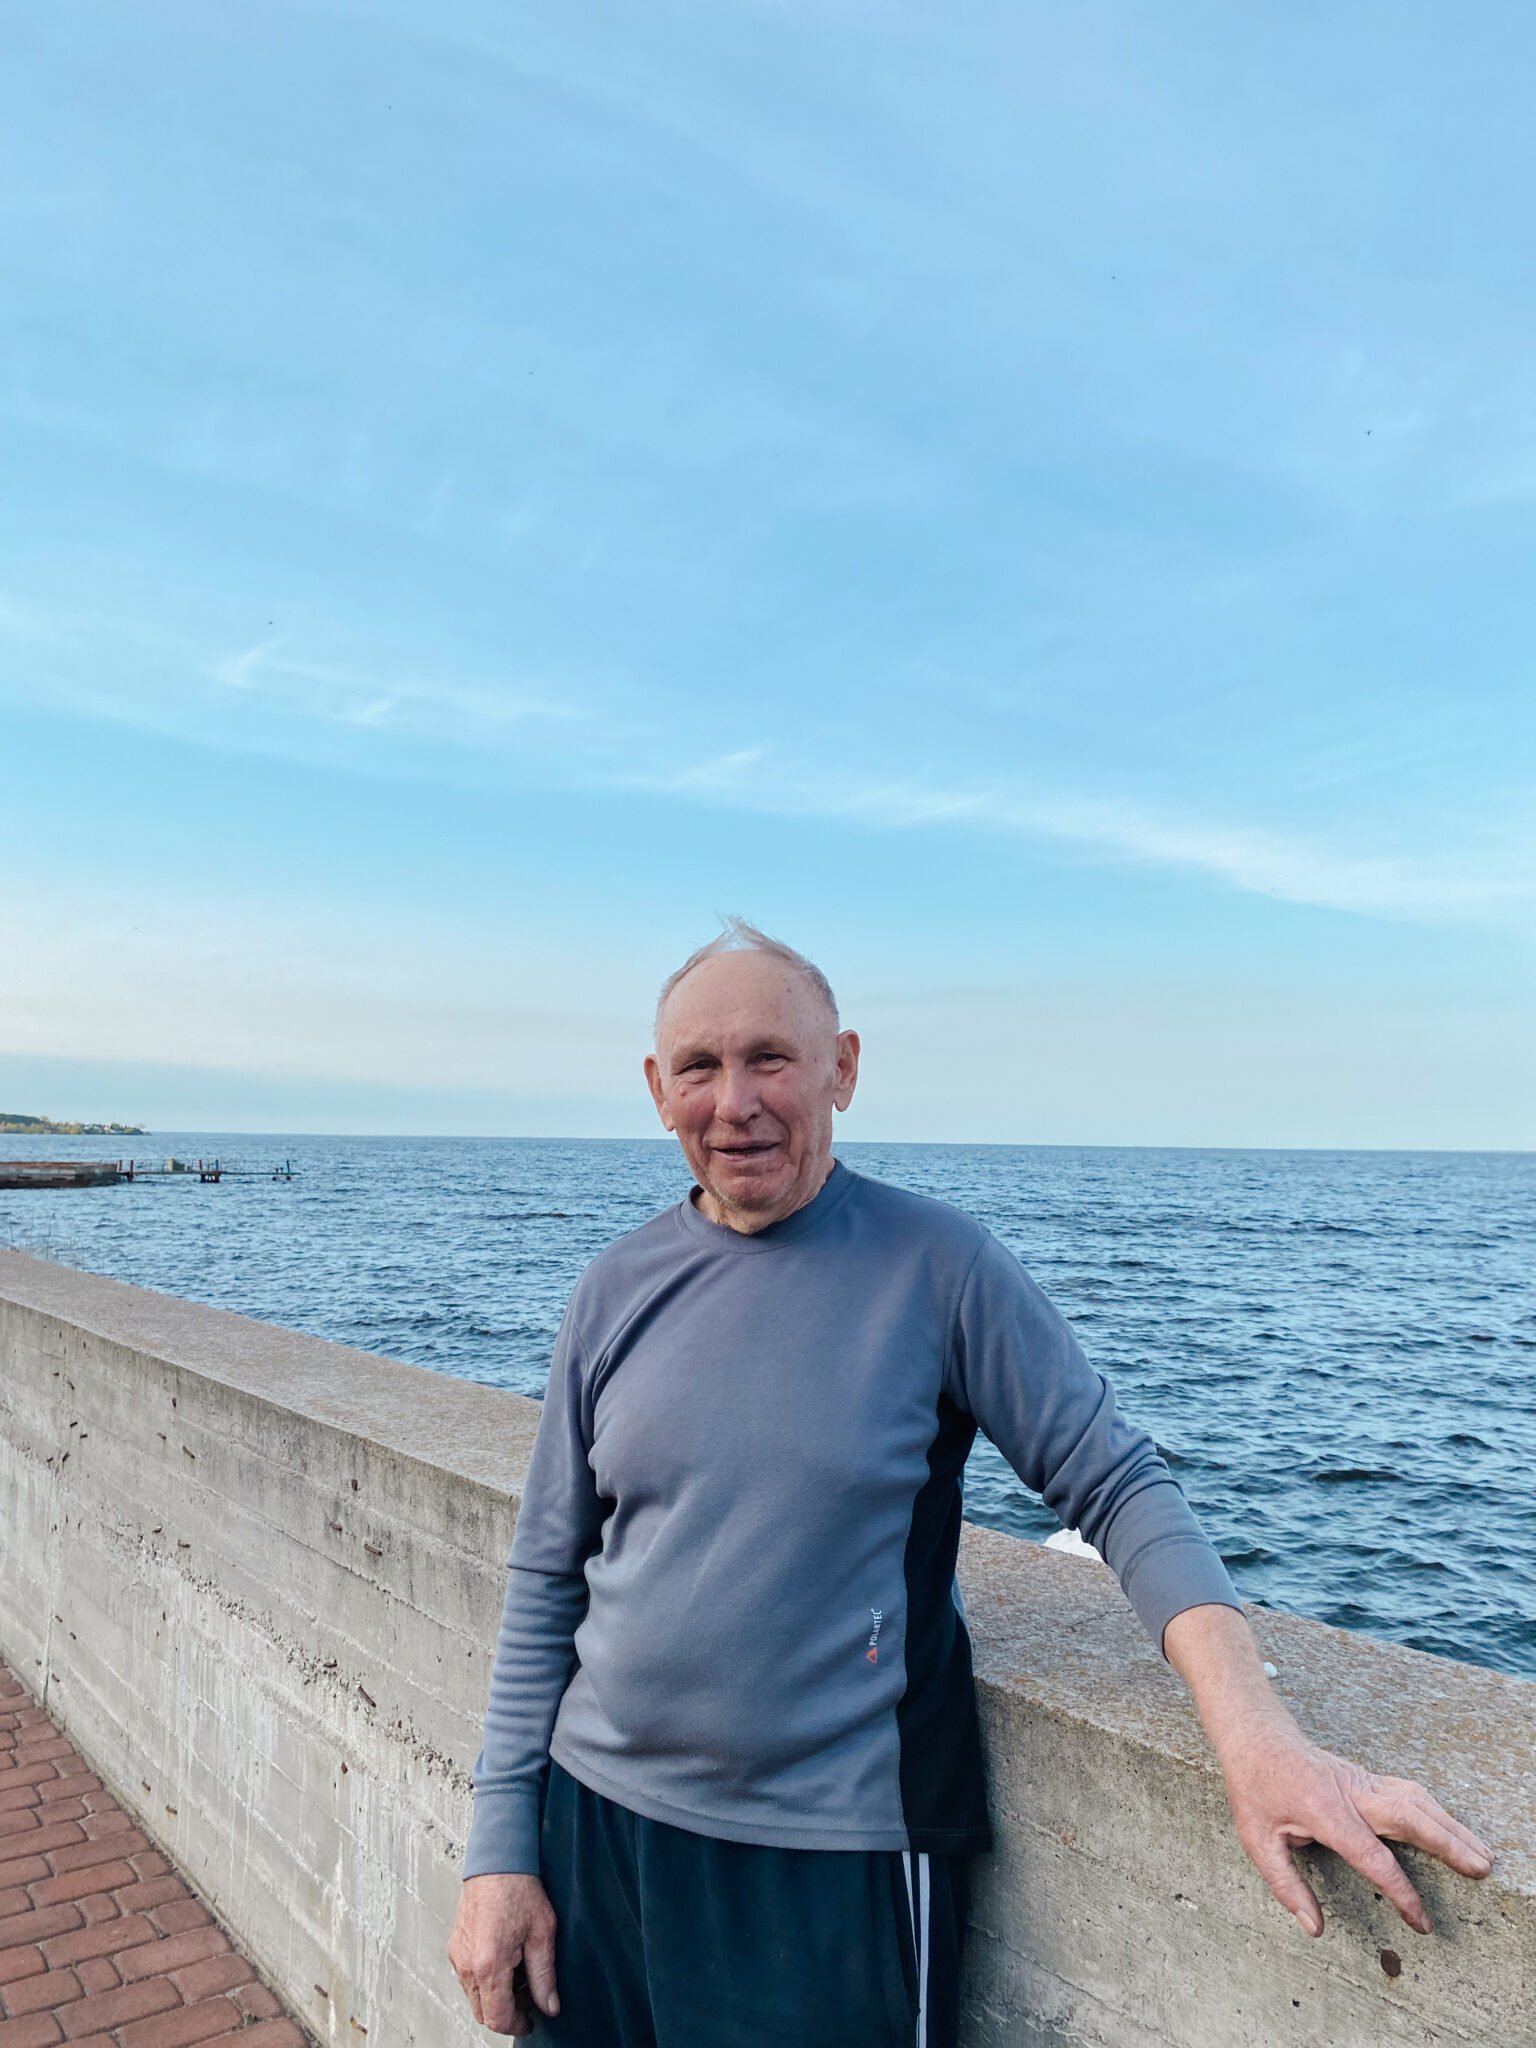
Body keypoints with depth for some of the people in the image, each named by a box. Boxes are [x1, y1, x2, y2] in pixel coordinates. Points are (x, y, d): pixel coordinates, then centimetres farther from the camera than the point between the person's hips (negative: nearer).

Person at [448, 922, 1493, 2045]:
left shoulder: (937, 1264, -10)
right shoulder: (618, 1290, -1)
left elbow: (1119, 1483, -10)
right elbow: (547, 1579, 4)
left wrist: (1260, 1737, -23)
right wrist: (501, 1844, 3)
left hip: (837, 1865, -3)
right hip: (601, 1823, 4)